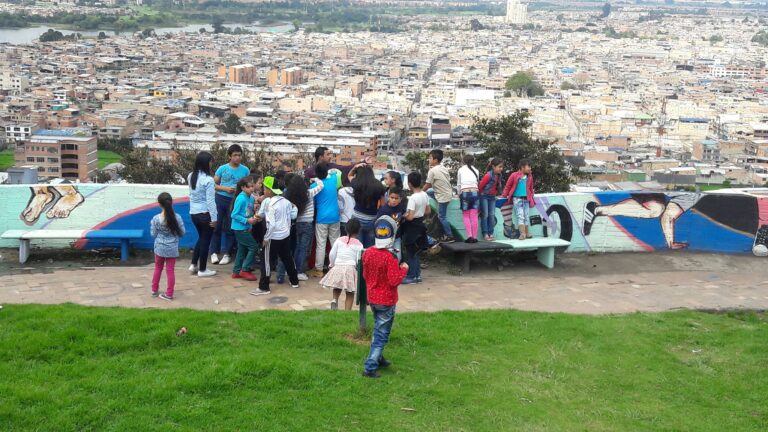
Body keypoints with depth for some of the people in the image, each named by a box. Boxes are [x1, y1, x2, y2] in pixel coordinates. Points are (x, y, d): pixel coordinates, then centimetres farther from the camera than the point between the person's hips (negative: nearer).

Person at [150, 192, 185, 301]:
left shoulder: (156, 219, -13)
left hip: (159, 248, 1)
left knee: (158, 269, 19)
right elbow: (182, 233, -4)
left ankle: (154, 290, 29)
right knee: (170, 271, 5)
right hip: (172, 249, -1)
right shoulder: (177, 217, -12)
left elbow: (153, 234, -5)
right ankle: (169, 294, 7)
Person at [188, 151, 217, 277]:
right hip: (205, 214, -7)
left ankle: (194, 265, 24)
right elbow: (210, 201, -18)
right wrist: (214, 217, -12)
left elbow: (191, 194, 10)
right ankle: (202, 270, 14)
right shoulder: (208, 180, -19)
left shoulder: (191, 176, 3)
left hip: (194, 213, 7)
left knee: (201, 237, 23)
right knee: (205, 240, 6)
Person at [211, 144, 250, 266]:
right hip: (221, 199, 0)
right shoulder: (222, 168, -2)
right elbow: (213, 184, 0)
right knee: (217, 226, 3)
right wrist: (226, 189, -14)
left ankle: (227, 253, 15)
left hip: (235, 201, 0)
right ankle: (214, 252, 11)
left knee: (230, 228, 5)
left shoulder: (245, 170, 1)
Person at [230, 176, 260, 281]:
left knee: (242, 249, 14)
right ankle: (245, 270, 3)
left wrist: (254, 218, -3)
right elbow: (234, 215, -18)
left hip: (245, 228, 8)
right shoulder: (241, 199, -19)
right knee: (254, 247, -5)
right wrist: (247, 220, -21)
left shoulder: (251, 198, 4)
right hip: (240, 228, -8)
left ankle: (236, 272, 23)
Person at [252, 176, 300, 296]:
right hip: (286, 235, 7)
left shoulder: (270, 204, -19)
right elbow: (293, 215, 9)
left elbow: (271, 224, -23)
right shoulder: (285, 201, 0)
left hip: (274, 237, -7)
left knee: (267, 262, 1)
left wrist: (266, 238, -15)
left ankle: (264, 287, 3)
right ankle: (294, 281, 32)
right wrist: (295, 207, 28)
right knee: (287, 258, 21)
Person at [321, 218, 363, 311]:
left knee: (337, 287, 26)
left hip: (337, 267, 2)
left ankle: (335, 300, 0)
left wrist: (332, 265, 19)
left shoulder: (339, 240, 3)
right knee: (350, 293, 8)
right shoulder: (359, 244, -3)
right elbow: (359, 260, -5)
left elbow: (332, 254, 4)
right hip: (350, 268, -2)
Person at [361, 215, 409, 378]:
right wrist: (403, 269, -9)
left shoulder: (367, 253, -3)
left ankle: (378, 359, 36)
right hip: (387, 301, -7)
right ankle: (369, 368, -2)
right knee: (381, 335, 1)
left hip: (372, 298, 7)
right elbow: (394, 281, -23)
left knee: (378, 330, 25)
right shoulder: (390, 257, -24)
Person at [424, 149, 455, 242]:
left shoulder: (432, 170, -15)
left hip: (443, 196, -8)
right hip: (448, 193, 8)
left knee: (442, 217, -2)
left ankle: (450, 236, 0)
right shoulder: (444, 168, 8)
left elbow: (427, 185, -9)